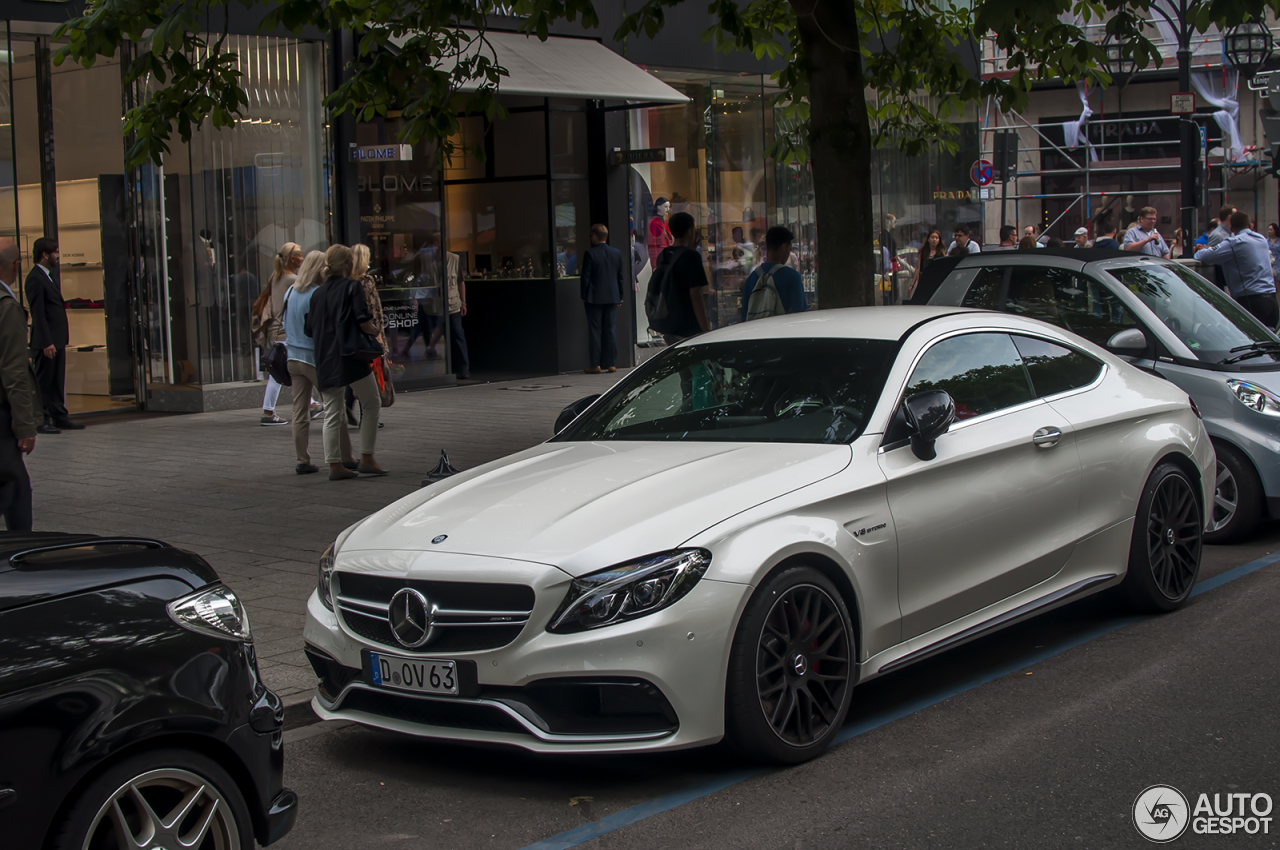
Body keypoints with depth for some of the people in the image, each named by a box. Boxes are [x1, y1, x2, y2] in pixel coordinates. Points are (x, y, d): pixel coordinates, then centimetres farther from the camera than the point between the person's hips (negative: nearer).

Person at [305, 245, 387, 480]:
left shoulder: (318, 293, 11)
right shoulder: (352, 287, -6)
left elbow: (309, 330, 11)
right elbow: (363, 322, -16)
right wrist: (374, 330, 4)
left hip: (325, 361, 6)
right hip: (351, 358, -6)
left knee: (332, 413, 8)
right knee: (371, 404, 8)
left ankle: (334, 464, 7)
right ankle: (366, 458, 5)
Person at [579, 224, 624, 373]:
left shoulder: (590, 253, -11)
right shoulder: (617, 253, 4)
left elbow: (585, 277, -10)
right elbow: (620, 277, 8)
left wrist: (584, 295, 0)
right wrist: (620, 296, 15)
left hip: (594, 298, -4)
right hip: (612, 297, 4)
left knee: (594, 331, 0)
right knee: (611, 330, 7)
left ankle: (595, 365, -1)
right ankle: (611, 364, 7)